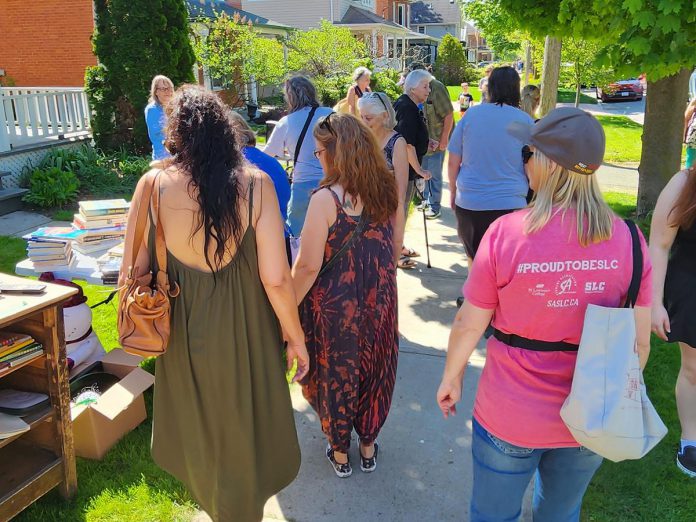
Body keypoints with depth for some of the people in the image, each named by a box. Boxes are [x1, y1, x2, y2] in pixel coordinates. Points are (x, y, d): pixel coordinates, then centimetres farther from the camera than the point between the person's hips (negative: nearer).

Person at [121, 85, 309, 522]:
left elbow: (133, 274, -7)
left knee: (200, 429, 28)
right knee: (244, 428, 23)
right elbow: (276, 279, -18)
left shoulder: (154, 184, -13)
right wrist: (296, 337, -3)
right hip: (243, 333, -2)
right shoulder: (255, 184, -17)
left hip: (183, 334, 2)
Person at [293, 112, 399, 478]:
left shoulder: (326, 198, -22)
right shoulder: (384, 193, -4)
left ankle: (340, 453, 37)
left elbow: (308, 266, -22)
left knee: (335, 376, 16)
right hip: (379, 305, 5)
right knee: (373, 372, 21)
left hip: (335, 308, -5)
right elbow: (391, 249, 8)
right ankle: (368, 447, 42)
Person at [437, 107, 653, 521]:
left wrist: (451, 377, 6)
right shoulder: (628, 239, -12)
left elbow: (469, 324, -12)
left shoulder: (507, 231, -21)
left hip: (510, 417, -3)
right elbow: (639, 342, -4)